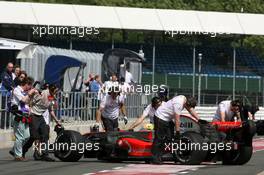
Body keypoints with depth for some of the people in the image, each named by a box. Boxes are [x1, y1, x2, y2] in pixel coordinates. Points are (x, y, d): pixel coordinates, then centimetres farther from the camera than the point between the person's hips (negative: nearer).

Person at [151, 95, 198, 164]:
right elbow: (177, 120, -26)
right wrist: (177, 132, -20)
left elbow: (191, 111, 11)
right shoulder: (178, 104, -30)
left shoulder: (184, 99, -2)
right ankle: (155, 158, -7)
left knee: (169, 137, 8)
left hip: (167, 119, 10)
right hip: (161, 117, -10)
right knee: (159, 138, -9)